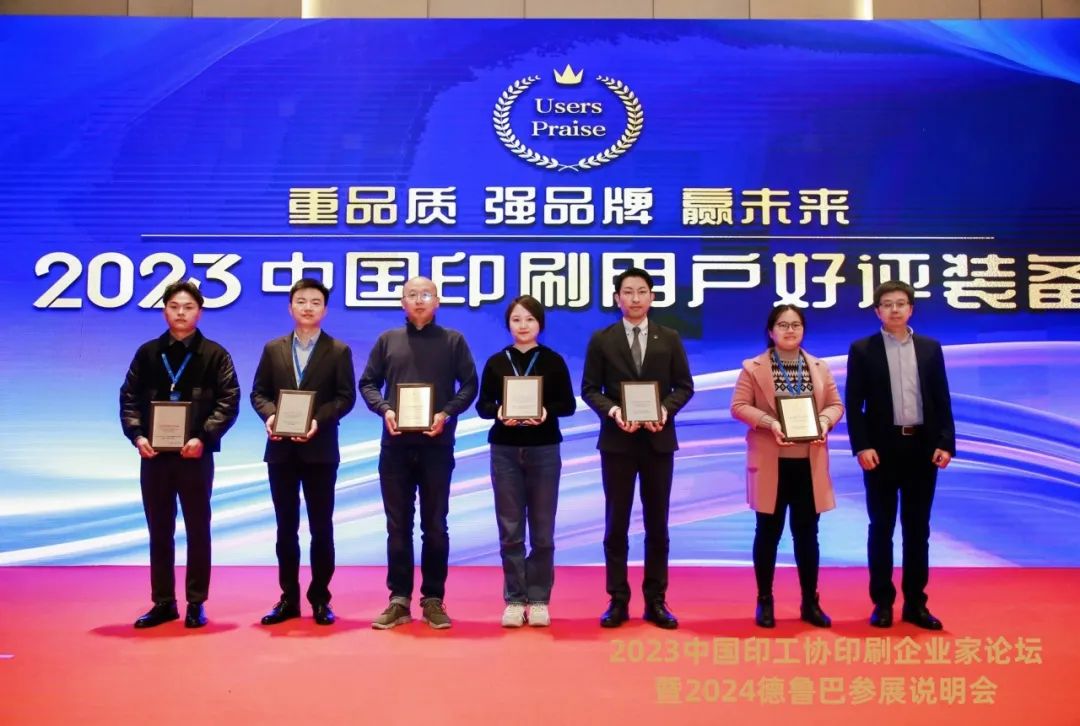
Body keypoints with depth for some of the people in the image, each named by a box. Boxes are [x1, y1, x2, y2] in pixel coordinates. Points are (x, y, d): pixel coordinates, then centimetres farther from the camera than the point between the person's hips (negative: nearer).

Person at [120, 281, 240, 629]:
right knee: (159, 531, 10)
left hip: (195, 455, -3)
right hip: (154, 455, 3)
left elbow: (229, 402, -6)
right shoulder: (147, 352, 8)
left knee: (197, 530, 5)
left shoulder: (215, 354, 0)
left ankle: (196, 603, 16)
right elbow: (129, 398, 6)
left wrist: (204, 437, -17)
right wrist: (136, 435, -10)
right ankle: (163, 602, 21)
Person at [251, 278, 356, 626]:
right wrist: (270, 415, -13)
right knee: (286, 527, 9)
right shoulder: (273, 348, 10)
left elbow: (346, 397, -4)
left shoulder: (339, 351, 2)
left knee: (321, 527, 3)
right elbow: (258, 392, 8)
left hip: (319, 450, -2)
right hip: (281, 450, 3)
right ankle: (288, 598, 18)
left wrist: (318, 420, -19)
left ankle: (320, 599, 13)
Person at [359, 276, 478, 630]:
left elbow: (469, 384, 1)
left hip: (436, 444, -1)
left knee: (435, 525, 5)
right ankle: (399, 600, 14)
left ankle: (433, 600, 15)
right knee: (398, 525, 6)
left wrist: (447, 414, -14)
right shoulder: (387, 340, 9)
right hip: (395, 444, 2)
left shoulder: (453, 340, 5)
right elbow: (368, 382, 9)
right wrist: (384, 410, -10)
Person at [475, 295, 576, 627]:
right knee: (510, 530, 5)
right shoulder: (496, 362, 3)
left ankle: (539, 599, 16)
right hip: (505, 451, 1)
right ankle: (514, 600, 14)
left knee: (542, 530, 5)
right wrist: (498, 412, -17)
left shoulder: (553, 361, 0)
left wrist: (547, 412, -19)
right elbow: (482, 405, 3)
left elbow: (568, 404, 0)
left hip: (544, 451, -1)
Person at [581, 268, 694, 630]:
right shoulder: (601, 339, 2)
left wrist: (665, 410, -14)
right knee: (616, 523, 4)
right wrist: (612, 411, -17)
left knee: (657, 523, 7)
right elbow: (590, 389, 1)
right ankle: (618, 601, 14)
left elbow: (684, 386, 5)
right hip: (617, 441, -1)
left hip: (658, 440, 1)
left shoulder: (669, 338, 6)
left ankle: (655, 601, 17)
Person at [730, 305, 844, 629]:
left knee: (807, 534, 10)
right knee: (768, 533, 5)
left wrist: (824, 421, -11)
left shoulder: (820, 368, 9)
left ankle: (810, 602, 21)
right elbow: (739, 406, -6)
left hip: (809, 463, 3)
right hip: (771, 463, -3)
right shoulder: (752, 368, -1)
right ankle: (765, 601, 17)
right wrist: (770, 422, -21)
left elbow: (835, 404, 11)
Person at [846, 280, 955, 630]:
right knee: (881, 528, 4)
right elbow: (853, 404, -4)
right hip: (882, 448, -2)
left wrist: (946, 443, -3)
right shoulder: (862, 349, 0)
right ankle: (882, 603, 13)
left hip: (922, 447, 3)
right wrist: (861, 447, -13)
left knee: (918, 528, 8)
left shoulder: (930, 348, 8)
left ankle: (915, 603, 17)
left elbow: (942, 400, 7)